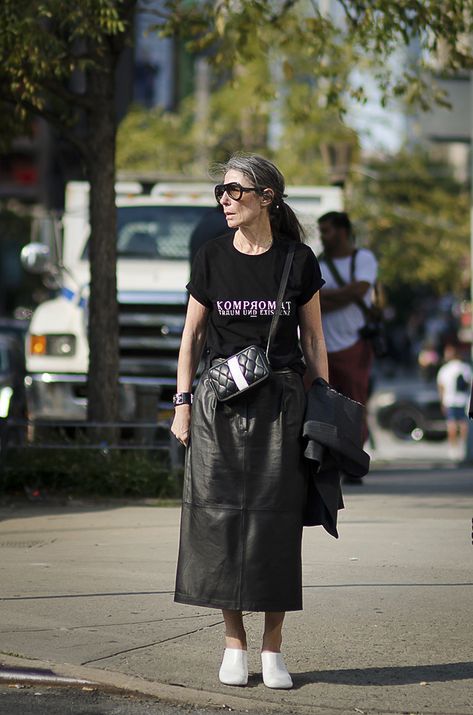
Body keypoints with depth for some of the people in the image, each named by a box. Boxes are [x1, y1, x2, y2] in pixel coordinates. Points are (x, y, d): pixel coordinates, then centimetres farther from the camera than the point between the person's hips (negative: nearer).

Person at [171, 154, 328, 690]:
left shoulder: (298, 260, 2)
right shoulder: (212, 257, 4)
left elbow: (314, 339, 8)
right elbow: (192, 334, 9)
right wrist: (182, 402, 3)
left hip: (279, 403, -1)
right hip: (220, 404, 1)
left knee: (276, 519, -2)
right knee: (221, 515, -2)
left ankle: (272, 650, 6)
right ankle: (234, 644, 8)